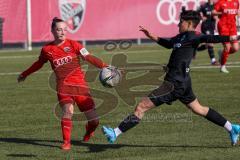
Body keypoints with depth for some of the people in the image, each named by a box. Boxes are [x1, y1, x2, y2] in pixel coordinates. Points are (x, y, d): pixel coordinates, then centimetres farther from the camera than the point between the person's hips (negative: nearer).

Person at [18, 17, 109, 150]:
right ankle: (66, 142, -12)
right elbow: (39, 64, 26)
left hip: (80, 84, 0)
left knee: (94, 120, -2)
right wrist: (24, 74, 38)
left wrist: (105, 67, -20)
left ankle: (88, 132, 33)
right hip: (63, 85, 0)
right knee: (68, 111, -27)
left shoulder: (73, 44, 1)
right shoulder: (47, 50, 6)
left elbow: (88, 57, -6)